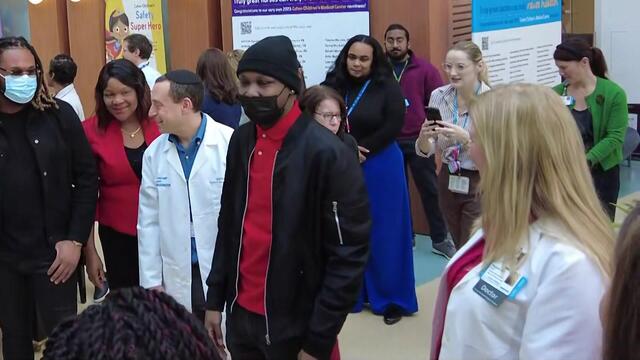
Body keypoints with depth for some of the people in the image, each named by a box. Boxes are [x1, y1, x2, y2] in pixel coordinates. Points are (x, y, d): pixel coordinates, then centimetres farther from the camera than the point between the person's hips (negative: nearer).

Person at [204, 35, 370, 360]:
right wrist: (214, 299, 10)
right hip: (240, 315, 6)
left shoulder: (326, 152, -17)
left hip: (295, 328, -6)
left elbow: (350, 254, -16)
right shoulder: (241, 141, 2)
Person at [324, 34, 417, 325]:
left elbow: (393, 127, -10)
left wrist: (361, 151, -12)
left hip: (380, 169, -2)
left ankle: (391, 298, 16)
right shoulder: (332, 86, 0)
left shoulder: (387, 87, -6)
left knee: (383, 233, 4)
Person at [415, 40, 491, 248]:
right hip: (448, 183, 5)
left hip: (480, 185, -5)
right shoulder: (439, 96, -2)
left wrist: (464, 137, -33)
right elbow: (425, 151, 0)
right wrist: (424, 136, -21)